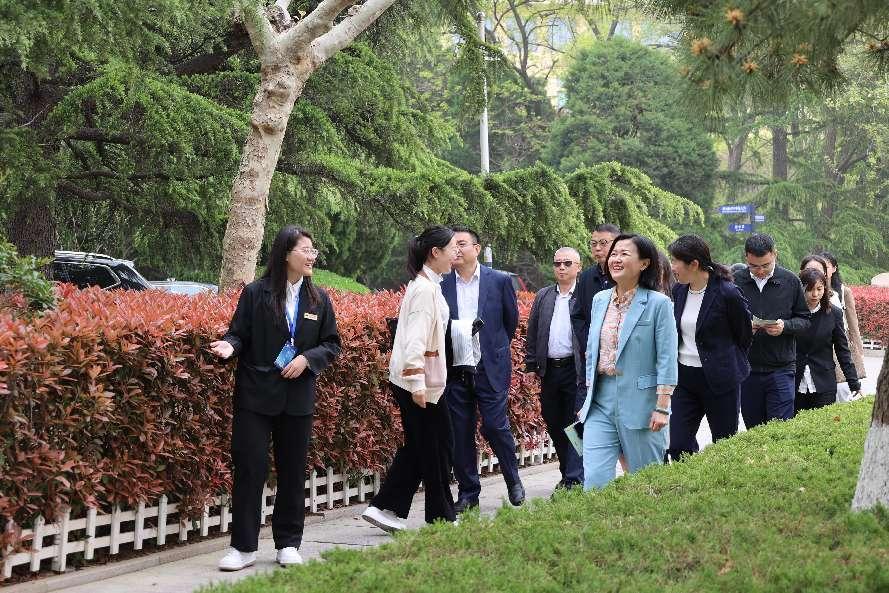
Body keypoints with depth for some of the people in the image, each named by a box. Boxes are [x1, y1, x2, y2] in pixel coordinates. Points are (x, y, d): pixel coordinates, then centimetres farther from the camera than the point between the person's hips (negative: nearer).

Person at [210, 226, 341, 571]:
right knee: (249, 468, -4)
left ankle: (288, 544, 19)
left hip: (298, 397, 3)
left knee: (293, 472, 8)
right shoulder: (255, 293, -2)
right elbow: (239, 334, 1)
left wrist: (307, 359, -9)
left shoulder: (318, 299, 7)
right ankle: (243, 547, 3)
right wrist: (229, 346, -21)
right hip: (255, 396, -3)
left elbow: (332, 345, 9)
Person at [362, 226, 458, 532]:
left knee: (418, 447, 13)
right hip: (421, 381, -10)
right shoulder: (425, 289, -17)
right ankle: (441, 516, 12)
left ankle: (384, 508, 11)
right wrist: (417, 383, -25)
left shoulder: (426, 285, 14)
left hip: (416, 381, 10)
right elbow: (415, 340, -22)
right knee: (436, 447, 1)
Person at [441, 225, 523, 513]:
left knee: (496, 426, -6)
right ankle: (467, 492, 13)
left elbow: (511, 321, 11)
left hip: (491, 368, -2)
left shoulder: (500, 281, 1)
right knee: (460, 432, 4)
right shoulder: (441, 285, 3)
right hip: (454, 370, 2)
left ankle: (513, 480, 16)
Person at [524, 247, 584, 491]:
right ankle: (567, 474, 23)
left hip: (576, 368, -6)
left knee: (575, 423, -6)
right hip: (549, 369, 6)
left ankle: (575, 479, -4)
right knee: (554, 424, 11)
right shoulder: (543, 296, 13)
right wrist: (531, 366, 8)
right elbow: (532, 333, 14)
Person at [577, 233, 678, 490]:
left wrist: (662, 408, -13)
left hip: (639, 402, -4)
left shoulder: (658, 303, -7)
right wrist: (589, 397, 16)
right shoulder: (600, 300, 10)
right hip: (600, 401, 5)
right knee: (594, 480, -6)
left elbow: (666, 360, -9)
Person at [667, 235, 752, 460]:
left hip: (719, 380, -6)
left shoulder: (727, 293, -14)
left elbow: (745, 334, -1)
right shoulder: (679, 290, 5)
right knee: (677, 445, -1)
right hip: (684, 377, 6)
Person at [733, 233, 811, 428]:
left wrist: (785, 326, -14)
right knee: (753, 431, 10)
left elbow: (804, 320, 6)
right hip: (746, 368, 1)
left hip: (781, 368, -1)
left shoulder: (790, 281, 1)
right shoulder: (735, 281, 0)